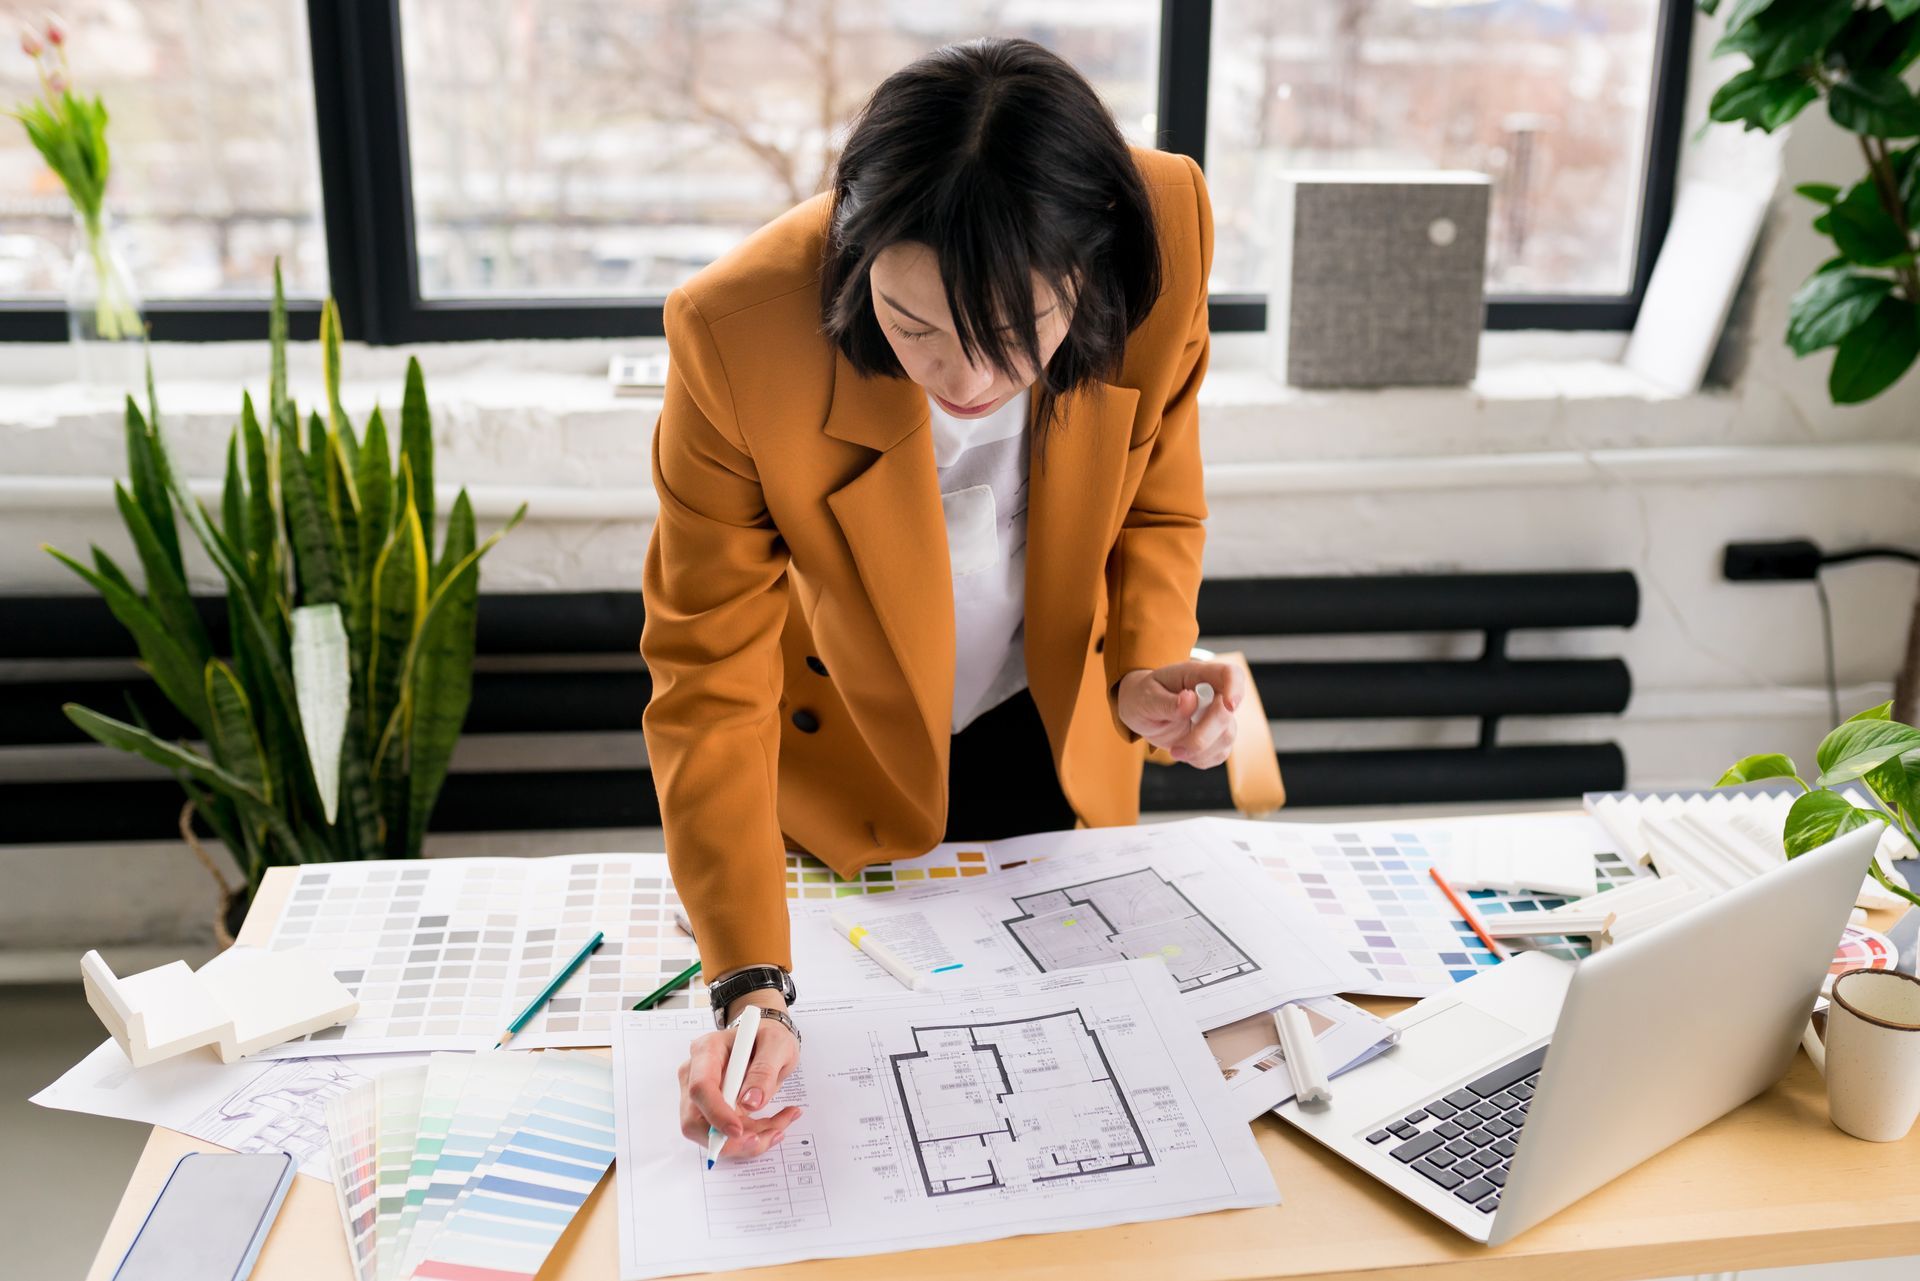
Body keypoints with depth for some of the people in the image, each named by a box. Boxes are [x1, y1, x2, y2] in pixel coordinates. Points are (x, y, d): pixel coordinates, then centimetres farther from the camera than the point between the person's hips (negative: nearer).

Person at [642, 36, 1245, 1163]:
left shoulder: (1164, 232, -27)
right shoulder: (737, 332, -35)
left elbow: (1158, 505, -8)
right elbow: (708, 677, -27)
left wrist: (1146, 670, -27)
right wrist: (750, 983, -34)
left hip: (1055, 745, 2)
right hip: (838, 765, -2)